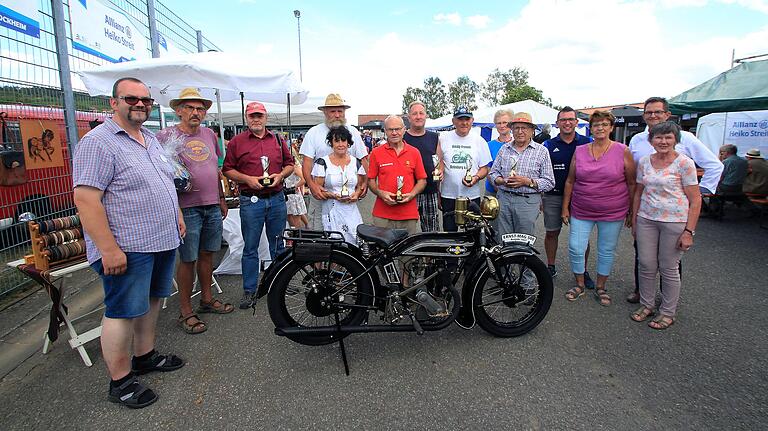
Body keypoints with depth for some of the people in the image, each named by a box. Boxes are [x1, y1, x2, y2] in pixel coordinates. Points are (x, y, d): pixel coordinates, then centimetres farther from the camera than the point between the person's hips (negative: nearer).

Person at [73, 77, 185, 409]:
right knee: (124, 312, 1)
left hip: (163, 241, 9)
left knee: (151, 301, 18)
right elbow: (85, 199, -20)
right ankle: (120, 382, 16)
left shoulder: (150, 139, 14)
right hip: (128, 248, -8)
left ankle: (145, 356, 35)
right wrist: (109, 248, -23)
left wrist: (177, 216, 20)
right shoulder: (98, 142, -14)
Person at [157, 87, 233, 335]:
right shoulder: (166, 136, -5)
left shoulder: (209, 134, 12)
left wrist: (221, 199, 20)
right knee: (188, 259, 1)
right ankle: (185, 312, 13)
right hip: (187, 208, -6)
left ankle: (207, 299, 30)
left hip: (212, 207, 6)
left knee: (207, 254, 15)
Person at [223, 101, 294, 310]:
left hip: (277, 199, 3)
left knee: (277, 245, 13)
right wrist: (248, 179, -13)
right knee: (250, 248, 3)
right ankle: (249, 291, 14)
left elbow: (289, 164, 15)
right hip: (251, 201, -2)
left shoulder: (277, 140, 11)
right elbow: (228, 169, 2)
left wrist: (280, 175, -5)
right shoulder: (236, 142, 3)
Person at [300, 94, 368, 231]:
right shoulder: (313, 133, 4)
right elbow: (307, 162, -2)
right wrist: (312, 185, -20)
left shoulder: (353, 132, 10)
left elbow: (363, 160, 10)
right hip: (321, 194, -1)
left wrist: (365, 183, -7)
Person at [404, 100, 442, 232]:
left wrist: (440, 171, -7)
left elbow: (440, 160, 15)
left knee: (432, 231, 8)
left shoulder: (434, 137, 12)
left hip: (431, 192, 3)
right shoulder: (402, 138, 3)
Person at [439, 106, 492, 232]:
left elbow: (484, 168, 8)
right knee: (449, 232, 6)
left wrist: (476, 177, -14)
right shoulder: (443, 139, 3)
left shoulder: (479, 141, 6)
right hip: (448, 195, 0)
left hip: (472, 196, 1)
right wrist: (437, 194, -2)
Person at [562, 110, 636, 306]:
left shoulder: (623, 151, -3)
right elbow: (570, 181, 7)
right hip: (581, 212, 1)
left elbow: (632, 183, 0)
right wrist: (565, 207, 6)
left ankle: (600, 288, 29)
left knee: (606, 251, 10)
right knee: (575, 249, 0)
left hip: (612, 213, -1)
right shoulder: (579, 152, 2)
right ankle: (580, 284, 22)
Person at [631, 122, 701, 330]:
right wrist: (634, 221, 12)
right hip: (646, 220, 4)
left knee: (669, 269, 5)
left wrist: (689, 231, -12)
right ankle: (646, 304, 25)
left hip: (674, 222, -4)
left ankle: (667, 313, 21)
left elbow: (695, 199, -7)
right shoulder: (644, 162, 6)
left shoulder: (684, 163, -7)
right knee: (646, 265, 7)